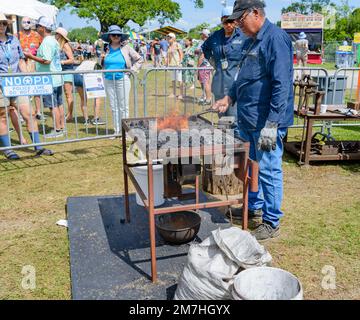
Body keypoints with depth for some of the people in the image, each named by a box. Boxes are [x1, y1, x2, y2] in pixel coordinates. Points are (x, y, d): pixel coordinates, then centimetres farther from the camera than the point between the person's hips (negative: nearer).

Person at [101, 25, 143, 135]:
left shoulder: (126, 48, 1)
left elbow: (139, 60, 8)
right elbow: (102, 64, 20)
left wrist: (132, 70, -2)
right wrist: (102, 59, -1)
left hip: (122, 80, -3)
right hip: (109, 80, 3)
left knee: (123, 107, -1)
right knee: (113, 107, 8)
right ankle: (116, 130, 17)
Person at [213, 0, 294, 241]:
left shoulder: (275, 38, -15)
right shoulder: (250, 41, 15)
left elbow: (281, 85, -21)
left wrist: (271, 124, -24)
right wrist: (230, 98, 14)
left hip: (266, 122, -9)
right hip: (248, 120, 9)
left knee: (268, 170, 0)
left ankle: (272, 222, 14)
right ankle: (254, 206, 38)